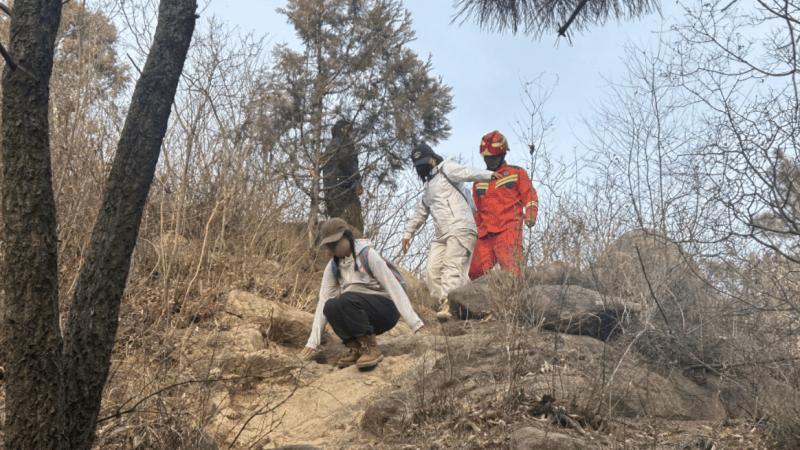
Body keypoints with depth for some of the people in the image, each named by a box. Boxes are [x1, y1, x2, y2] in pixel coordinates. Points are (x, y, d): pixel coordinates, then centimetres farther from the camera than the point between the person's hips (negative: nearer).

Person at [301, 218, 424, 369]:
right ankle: (356, 347, -9)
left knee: (346, 299, -32)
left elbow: (394, 287, -18)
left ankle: (371, 348, -22)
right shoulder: (332, 267, 3)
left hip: (385, 309, -5)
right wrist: (313, 342, -8)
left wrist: (415, 323, -24)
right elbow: (323, 300, -1)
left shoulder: (368, 255, -13)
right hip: (360, 313, 5)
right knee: (330, 307, -24)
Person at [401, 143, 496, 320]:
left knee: (452, 267, -19)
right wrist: (408, 233, 40)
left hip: (460, 229, -9)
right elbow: (420, 213, 39)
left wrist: (489, 174, -29)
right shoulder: (427, 186, 29)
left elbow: (467, 173, -14)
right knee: (433, 271, -3)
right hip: (440, 235, 9)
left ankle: (448, 306, -29)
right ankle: (445, 304, -4)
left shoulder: (446, 168, 4)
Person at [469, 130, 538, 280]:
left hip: (508, 229, -5)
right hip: (485, 234, 5)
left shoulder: (517, 173, 10)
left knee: (510, 269, -19)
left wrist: (530, 215, -14)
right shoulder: (479, 181, 23)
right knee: (476, 273, -3)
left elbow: (530, 196, 3)